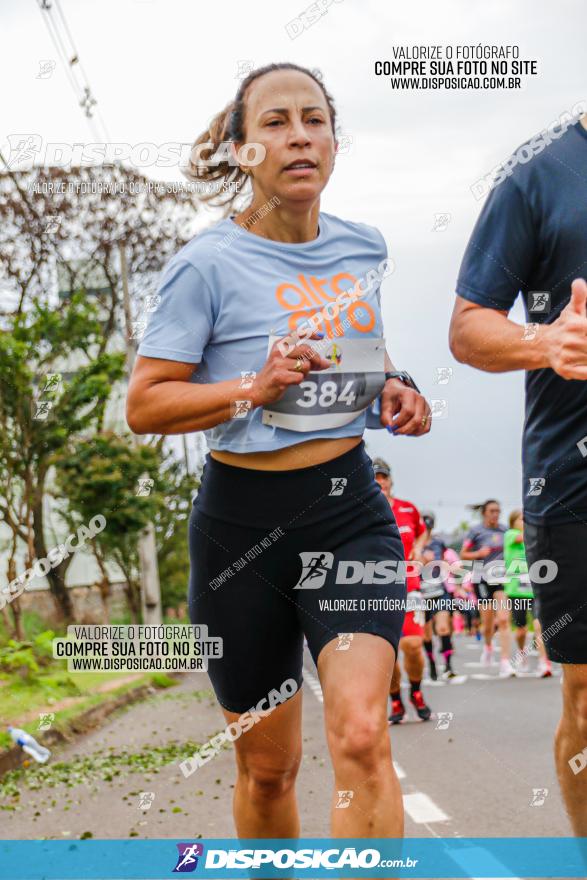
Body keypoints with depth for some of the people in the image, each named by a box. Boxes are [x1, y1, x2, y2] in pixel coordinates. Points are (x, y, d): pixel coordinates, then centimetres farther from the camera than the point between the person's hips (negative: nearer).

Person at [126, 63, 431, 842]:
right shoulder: (208, 264, -10)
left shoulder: (363, 248, 5)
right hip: (244, 521, -2)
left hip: (349, 507, 3)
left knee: (360, 736, -18)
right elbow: (143, 404, -10)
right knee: (268, 767, 11)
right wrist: (254, 389, -24)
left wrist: (393, 390, 4)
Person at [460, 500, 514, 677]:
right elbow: (463, 554, 1)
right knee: (488, 622, 5)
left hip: (501, 577, 2)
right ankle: (488, 646, 40)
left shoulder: (504, 530, 7)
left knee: (503, 619, -12)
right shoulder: (475, 531, -2)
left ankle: (505, 662, -11)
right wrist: (479, 553, -15)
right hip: (482, 578, -2)